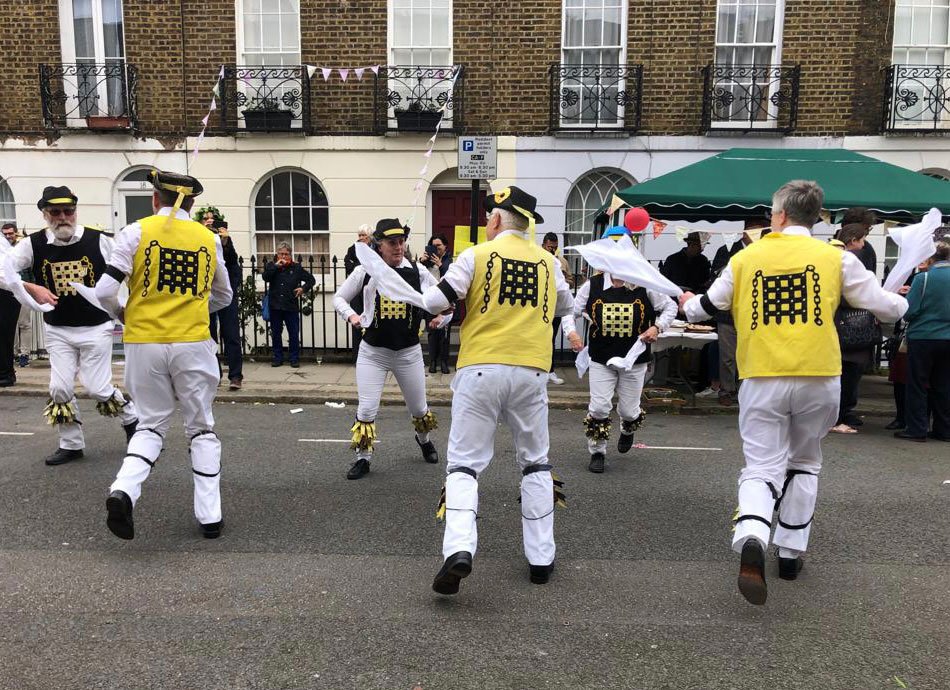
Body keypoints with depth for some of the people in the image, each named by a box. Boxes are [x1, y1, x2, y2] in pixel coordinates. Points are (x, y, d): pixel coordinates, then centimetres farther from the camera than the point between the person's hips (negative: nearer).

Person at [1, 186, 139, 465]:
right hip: (57, 330, 3)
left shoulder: (99, 241, -12)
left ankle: (131, 419, 24)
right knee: (60, 388, 3)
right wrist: (31, 289, -21)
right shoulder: (34, 244, -5)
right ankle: (71, 444, 20)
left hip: (96, 327, -3)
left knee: (97, 387, -3)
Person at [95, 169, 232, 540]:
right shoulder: (209, 238, 5)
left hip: (144, 343, 0)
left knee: (152, 424, 17)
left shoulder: (136, 232, -1)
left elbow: (104, 292, -6)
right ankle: (209, 515, 13)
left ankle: (124, 491, -5)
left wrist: (122, 313, 14)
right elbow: (223, 297, 16)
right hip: (193, 344, 0)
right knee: (201, 427, 12)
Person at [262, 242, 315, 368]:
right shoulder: (271, 266, 6)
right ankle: (278, 358, 19)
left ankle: (294, 359, 12)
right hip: (275, 306, 1)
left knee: (294, 334, 2)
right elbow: (266, 277, -12)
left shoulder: (296, 267, 4)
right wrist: (276, 266, -14)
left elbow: (311, 279, 10)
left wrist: (303, 288, -5)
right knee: (276, 334, 9)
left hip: (291, 306, -1)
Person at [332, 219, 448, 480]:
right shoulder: (365, 271, -6)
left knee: (418, 408, 16)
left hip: (409, 352, 1)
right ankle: (363, 458, 17)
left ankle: (424, 439, 48)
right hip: (373, 352, -1)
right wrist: (351, 315, -14)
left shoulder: (418, 272, -5)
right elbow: (339, 297, 6)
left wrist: (441, 318, -15)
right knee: (367, 409, -5)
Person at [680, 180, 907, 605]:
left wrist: (688, 305, 38)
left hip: (762, 380, 0)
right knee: (803, 464, 20)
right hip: (819, 379, 1)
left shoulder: (745, 258, 4)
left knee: (762, 467, 3)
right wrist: (901, 302, 30)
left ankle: (751, 541, -24)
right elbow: (885, 307, 5)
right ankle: (791, 554, 28)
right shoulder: (835, 257, 1)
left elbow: (708, 306, 14)